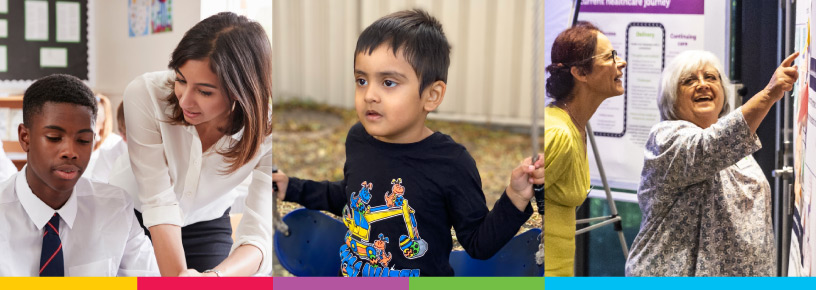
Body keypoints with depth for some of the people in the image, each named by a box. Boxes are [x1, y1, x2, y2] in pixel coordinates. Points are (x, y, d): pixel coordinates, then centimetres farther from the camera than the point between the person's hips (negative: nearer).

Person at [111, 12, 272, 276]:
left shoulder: (265, 131, -28)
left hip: (207, 225, 1)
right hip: (130, 213, -1)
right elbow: (159, 202, -31)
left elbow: (258, 238, -32)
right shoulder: (146, 95, -31)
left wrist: (213, 278, -53)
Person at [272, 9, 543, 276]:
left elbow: (478, 244, -15)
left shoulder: (450, 163, -22)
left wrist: (515, 197, -28)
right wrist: (291, 187, 10)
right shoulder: (358, 139, -7)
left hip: (424, 277, -4)